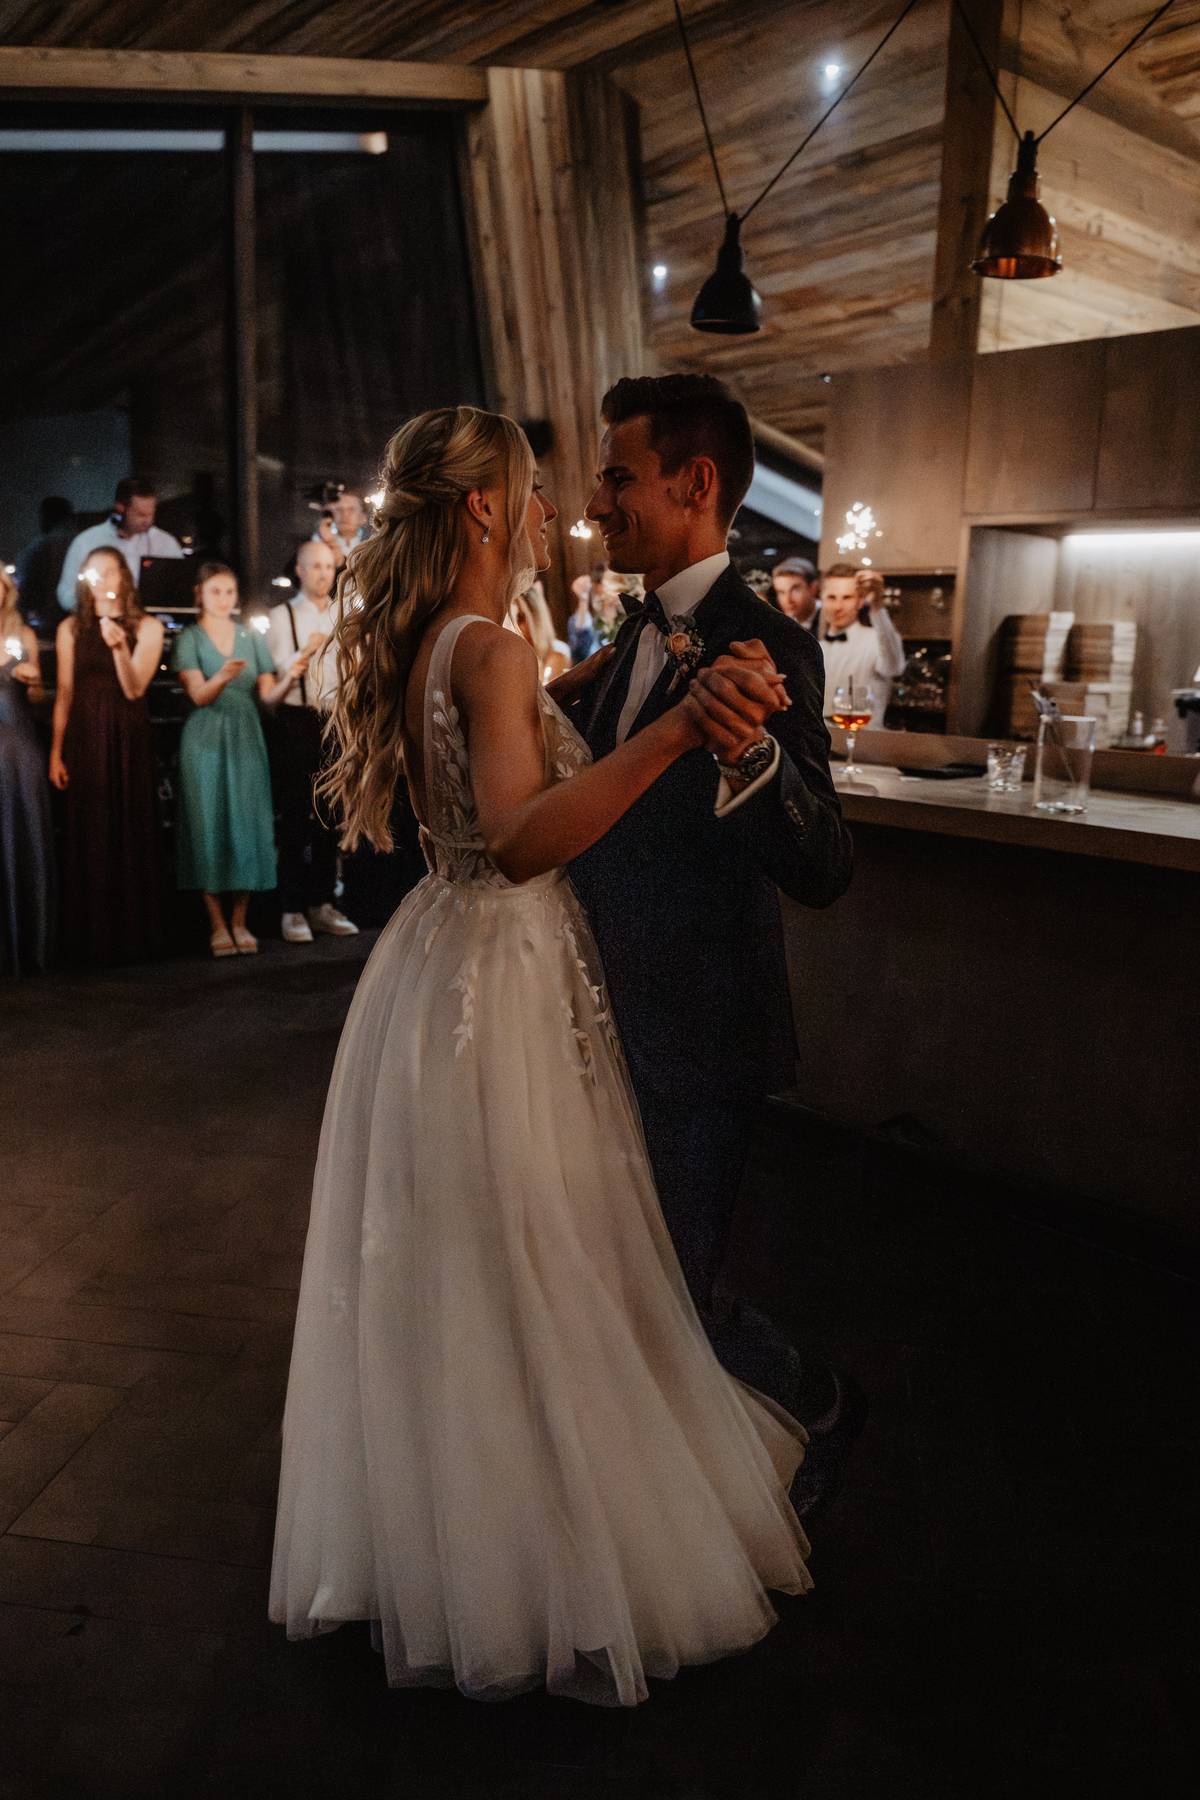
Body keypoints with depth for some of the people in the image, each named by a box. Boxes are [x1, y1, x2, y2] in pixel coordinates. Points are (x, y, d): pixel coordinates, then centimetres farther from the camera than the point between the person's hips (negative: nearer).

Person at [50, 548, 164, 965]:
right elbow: (64, 694, 6)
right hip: (83, 739, 1)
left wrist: (120, 647, -24)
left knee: (130, 832, 0)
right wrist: (55, 751, -1)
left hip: (128, 740, -1)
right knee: (87, 835, 2)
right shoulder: (70, 628, 8)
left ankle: (131, 933, 9)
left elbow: (134, 689, -7)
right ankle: (90, 937, 9)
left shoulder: (146, 627, 3)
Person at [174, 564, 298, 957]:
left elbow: (268, 695, 3)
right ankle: (217, 925, 3)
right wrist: (222, 678, -32)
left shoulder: (251, 637, 10)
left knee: (247, 824, 0)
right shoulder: (189, 638, 1)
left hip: (246, 737, 3)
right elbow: (198, 695, -13)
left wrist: (290, 678, -17)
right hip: (205, 741, -3)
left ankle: (239, 922, 8)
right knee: (209, 825, -3)